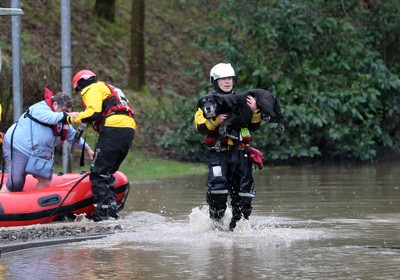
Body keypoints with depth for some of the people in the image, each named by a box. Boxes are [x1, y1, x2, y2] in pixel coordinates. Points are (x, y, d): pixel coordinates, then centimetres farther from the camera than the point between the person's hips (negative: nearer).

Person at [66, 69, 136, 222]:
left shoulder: (91, 89, 5)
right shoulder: (107, 88, 35)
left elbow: (94, 113, -11)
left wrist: (73, 118, 0)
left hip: (114, 130, -9)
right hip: (128, 130, 9)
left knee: (98, 173, -8)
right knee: (107, 173, 17)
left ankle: (102, 213, -15)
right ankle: (111, 209, 12)